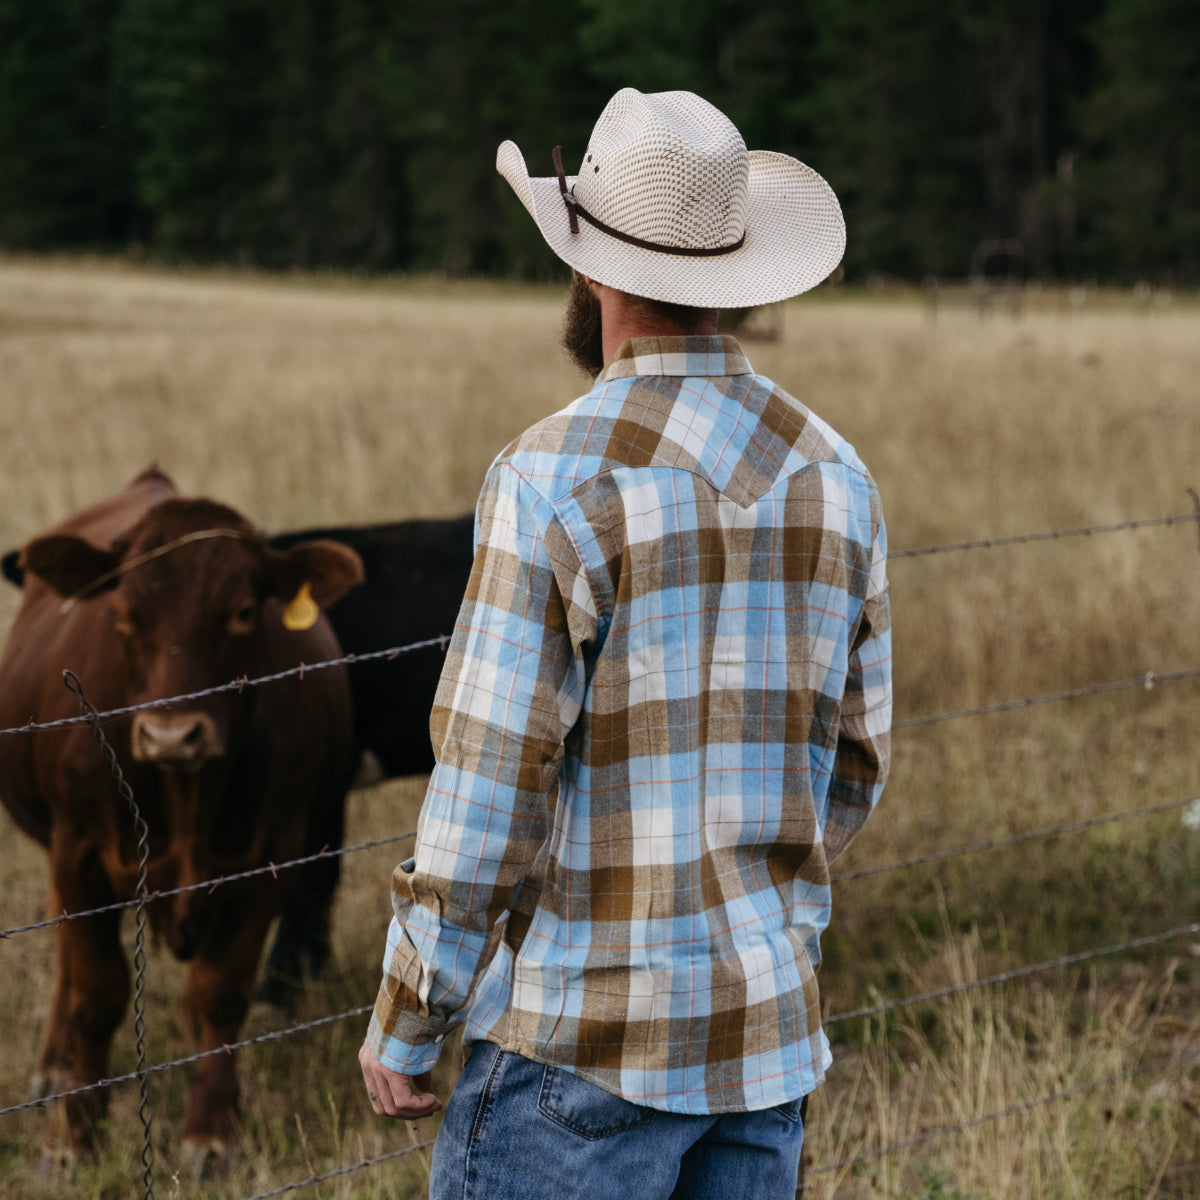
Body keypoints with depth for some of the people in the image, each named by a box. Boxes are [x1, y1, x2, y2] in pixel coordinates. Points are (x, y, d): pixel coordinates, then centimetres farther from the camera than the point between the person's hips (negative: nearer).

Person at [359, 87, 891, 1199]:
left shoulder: (552, 479, -14)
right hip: (767, 1028, 6)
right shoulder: (833, 476, 5)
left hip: (579, 1038, -6)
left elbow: (488, 791, -15)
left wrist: (400, 1024, -5)